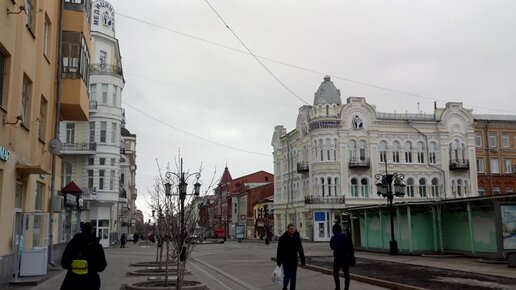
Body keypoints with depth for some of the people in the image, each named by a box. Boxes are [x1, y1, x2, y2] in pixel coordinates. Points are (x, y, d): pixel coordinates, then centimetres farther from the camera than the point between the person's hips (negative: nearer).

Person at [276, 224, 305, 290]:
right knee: (287, 276, -2)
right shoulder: (282, 238, -6)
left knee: (293, 277, 5)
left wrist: (303, 261, 2)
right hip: (285, 261, -2)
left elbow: (300, 251, 4)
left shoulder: (297, 238, 1)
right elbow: (279, 250, -5)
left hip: (294, 261, 2)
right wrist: (278, 261, -7)